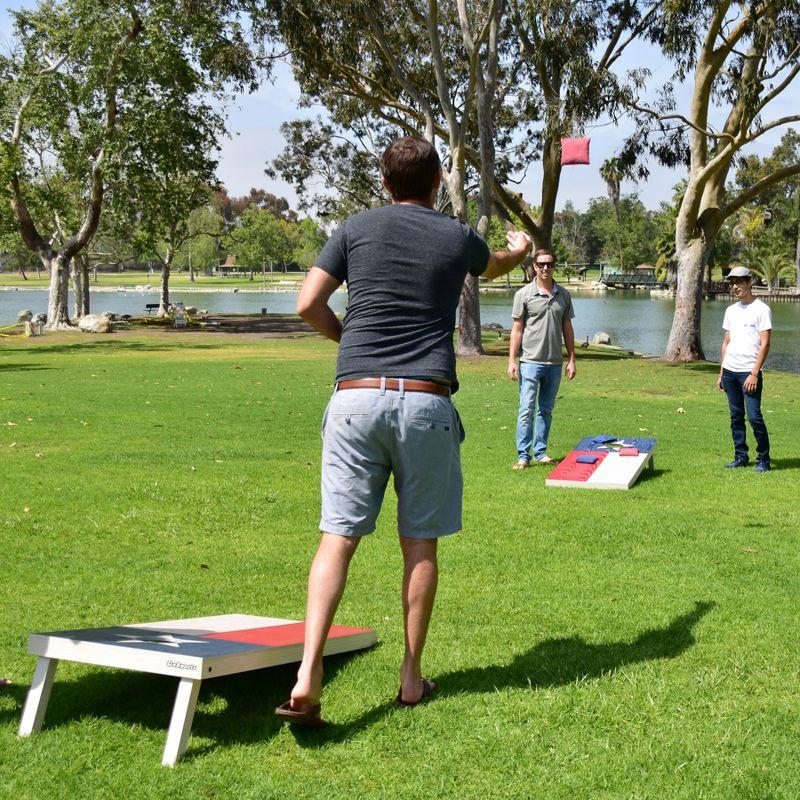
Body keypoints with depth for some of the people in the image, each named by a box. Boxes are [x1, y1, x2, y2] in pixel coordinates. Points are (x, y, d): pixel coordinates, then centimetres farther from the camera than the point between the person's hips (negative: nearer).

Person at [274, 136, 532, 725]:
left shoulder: (358, 229, 9)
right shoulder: (458, 238, 10)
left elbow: (308, 304, 2)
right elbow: (495, 267, 34)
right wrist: (519, 250, 58)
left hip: (356, 396, 0)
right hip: (425, 401, 0)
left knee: (338, 538, -3)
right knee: (420, 543, 10)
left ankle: (307, 678, -15)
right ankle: (412, 677, 18)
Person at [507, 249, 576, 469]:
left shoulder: (563, 295, 9)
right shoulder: (524, 294, -1)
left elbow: (567, 329, 13)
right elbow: (517, 329, 0)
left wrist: (571, 360, 9)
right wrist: (512, 361, -5)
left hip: (555, 362, 4)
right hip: (531, 360, -4)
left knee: (546, 410, 10)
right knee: (527, 410, -6)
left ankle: (540, 452, 17)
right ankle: (523, 455, -2)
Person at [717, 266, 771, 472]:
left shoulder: (761, 309, -5)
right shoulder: (731, 310, 15)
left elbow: (764, 344, -10)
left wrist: (754, 374, -17)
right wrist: (721, 373, 14)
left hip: (749, 372, -6)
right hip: (729, 370, 6)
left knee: (754, 416, -10)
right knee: (736, 416, 9)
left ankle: (763, 459, 1)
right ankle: (741, 456, 17)